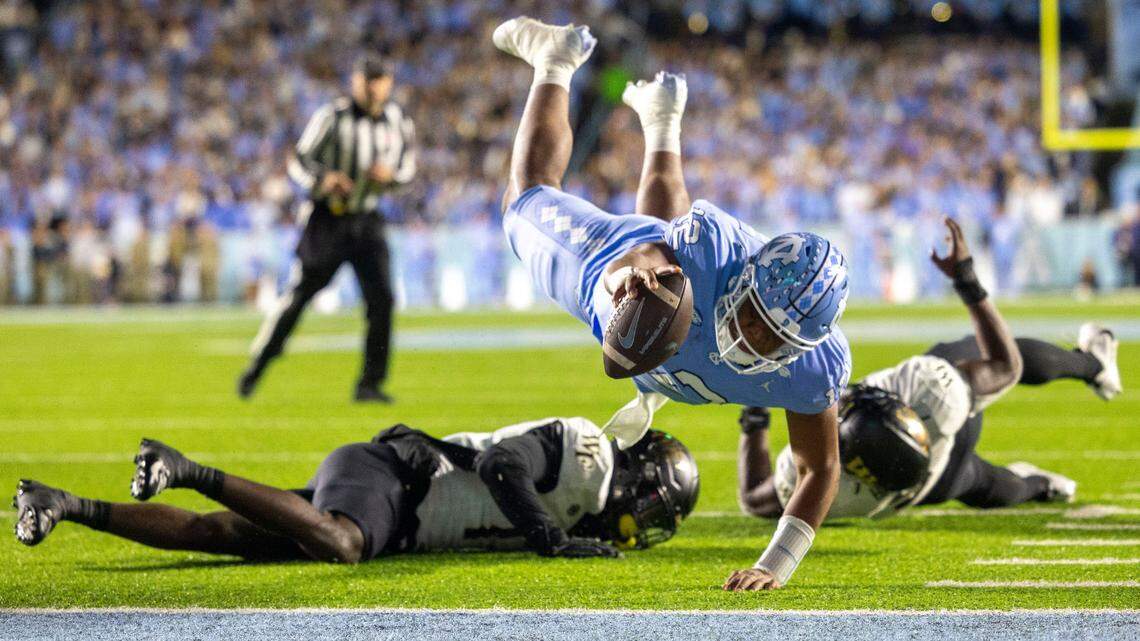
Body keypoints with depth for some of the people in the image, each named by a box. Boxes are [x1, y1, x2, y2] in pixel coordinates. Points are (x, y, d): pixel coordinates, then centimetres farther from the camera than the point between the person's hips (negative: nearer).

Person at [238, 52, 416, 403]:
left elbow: (407, 169, 12)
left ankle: (370, 383, 0)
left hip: (367, 220, 3)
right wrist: (323, 180, -31)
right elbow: (299, 161, -10)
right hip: (328, 218, -3)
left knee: (381, 298, -9)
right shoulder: (333, 117, -11)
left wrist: (391, 175, -12)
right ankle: (254, 370, 15)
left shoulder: (398, 123, 2)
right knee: (298, 295, 0)